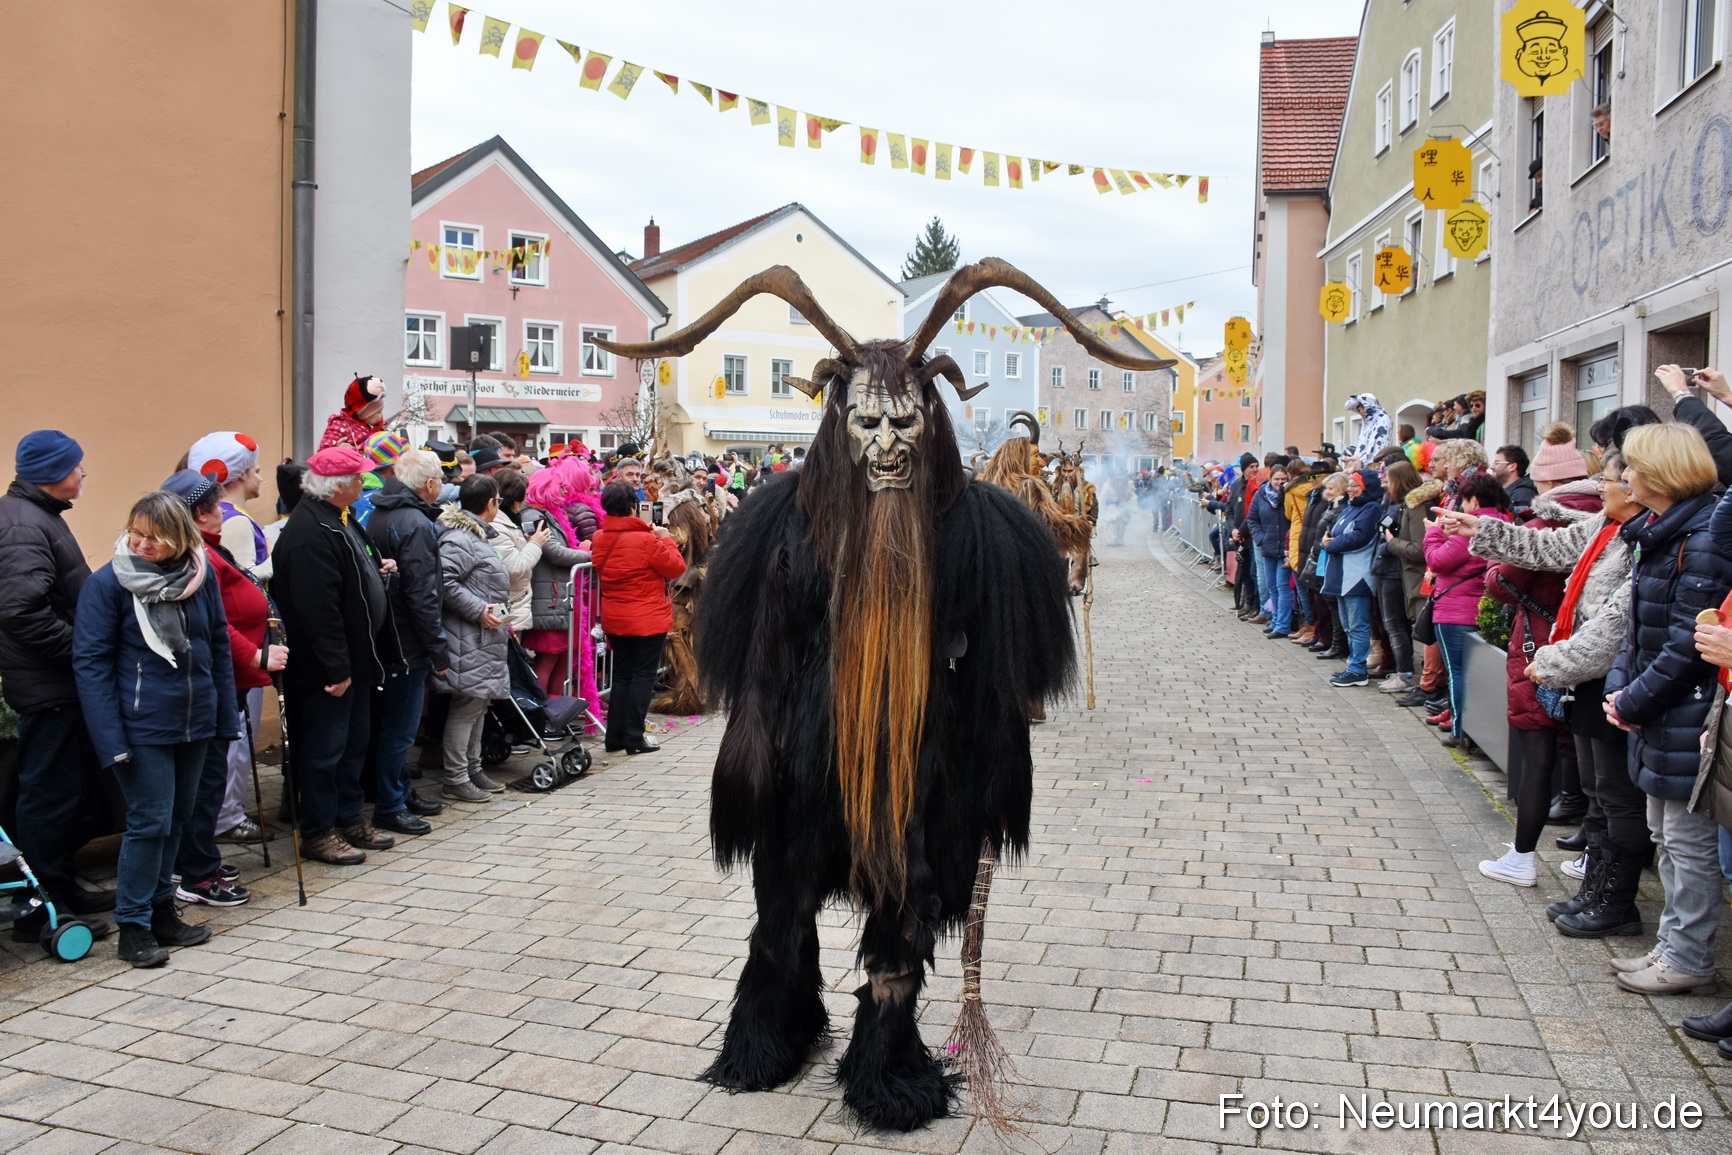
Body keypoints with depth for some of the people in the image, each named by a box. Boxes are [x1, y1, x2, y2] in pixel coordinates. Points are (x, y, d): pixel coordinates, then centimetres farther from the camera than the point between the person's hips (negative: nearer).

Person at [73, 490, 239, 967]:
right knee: (150, 822, -3)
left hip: (194, 721, 5)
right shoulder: (107, 583, -10)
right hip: (141, 726, -5)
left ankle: (161, 911, 29)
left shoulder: (200, 574, 2)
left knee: (176, 819, 14)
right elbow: (91, 663, -11)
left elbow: (219, 646, 9)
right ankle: (133, 926, 11)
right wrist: (110, 739, -17)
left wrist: (226, 715, 7)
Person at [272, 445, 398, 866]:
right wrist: (336, 668, -25)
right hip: (325, 670, -11)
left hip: (355, 661, 11)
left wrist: (375, 572, 6)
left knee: (355, 741, 18)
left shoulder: (337, 520, 11)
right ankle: (318, 834, 12)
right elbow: (318, 608, -27)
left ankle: (349, 819, 29)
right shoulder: (310, 532, -23)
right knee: (325, 748, 1)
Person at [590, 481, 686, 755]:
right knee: (643, 675, 3)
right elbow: (676, 568, -12)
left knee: (622, 675, 15)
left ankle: (615, 736, 17)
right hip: (648, 620, -6)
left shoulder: (599, 539, -1)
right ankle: (634, 738, 3)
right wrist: (666, 539, 3)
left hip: (614, 619, 6)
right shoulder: (646, 540, -19)